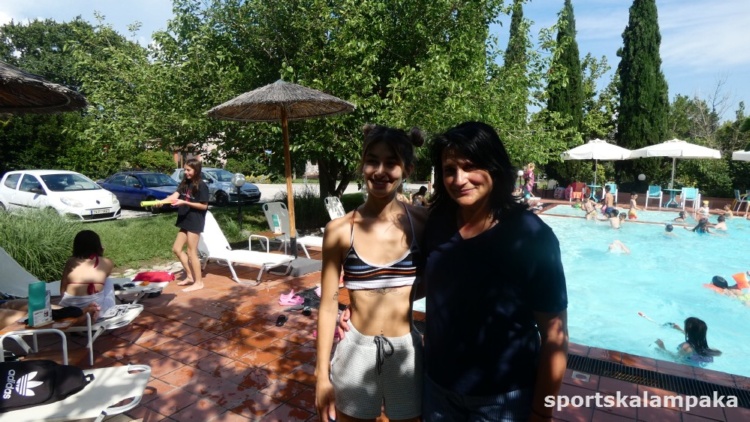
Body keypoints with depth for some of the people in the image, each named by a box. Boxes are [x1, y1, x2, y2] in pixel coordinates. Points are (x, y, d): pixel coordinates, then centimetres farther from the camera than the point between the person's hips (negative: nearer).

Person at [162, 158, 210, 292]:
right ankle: (190, 276, 26)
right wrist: (161, 201, -21)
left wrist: (185, 202, -21)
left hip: (195, 221, -8)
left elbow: (204, 206, -14)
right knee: (177, 249, 13)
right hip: (185, 220, 8)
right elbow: (174, 196, -3)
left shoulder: (201, 185, -13)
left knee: (192, 252, -2)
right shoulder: (185, 183, 8)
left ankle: (198, 282, 9)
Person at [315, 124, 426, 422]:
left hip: (406, 351, 1)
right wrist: (322, 373, -3)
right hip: (357, 351, 0)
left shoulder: (422, 222, -8)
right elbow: (328, 305, -5)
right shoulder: (339, 230, -10)